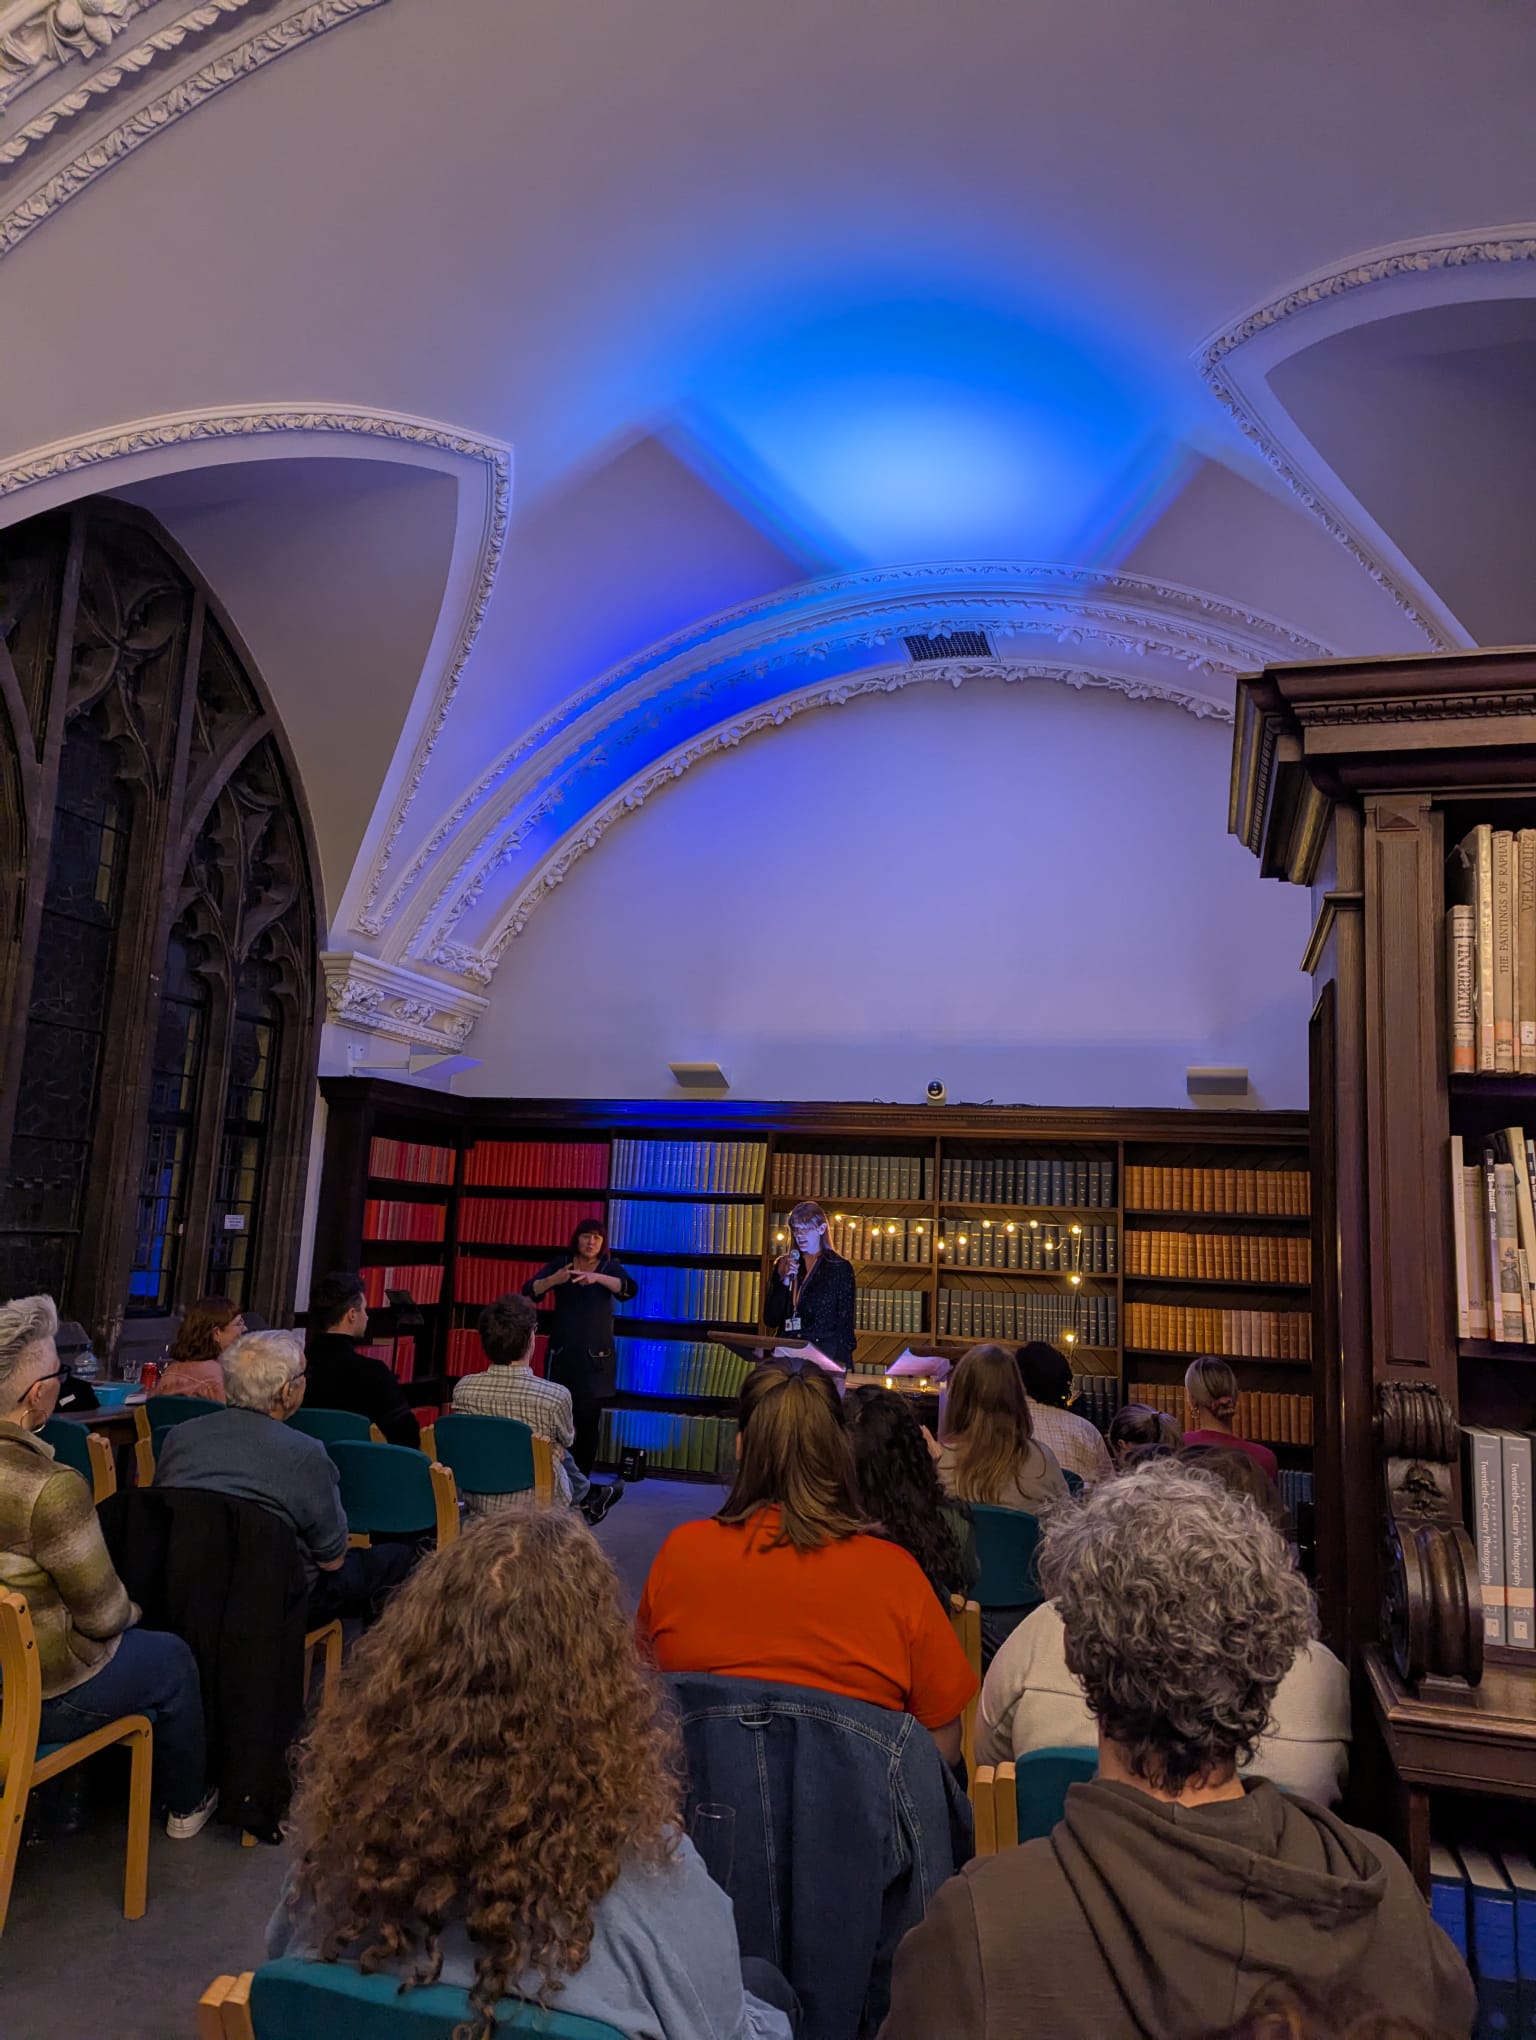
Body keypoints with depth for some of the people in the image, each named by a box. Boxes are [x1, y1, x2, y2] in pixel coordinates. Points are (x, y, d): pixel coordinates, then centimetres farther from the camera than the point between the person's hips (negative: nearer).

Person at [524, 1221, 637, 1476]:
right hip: (561, 1354, 0)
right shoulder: (559, 1264, 2)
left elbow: (630, 1289, -17)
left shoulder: (610, 1267, 2)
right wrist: (553, 1280, -29)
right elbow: (529, 1292, -8)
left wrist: (597, 1277, -34)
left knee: (588, 1420, -1)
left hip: (596, 1357, 0)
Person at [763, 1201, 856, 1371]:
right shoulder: (783, 1265, 11)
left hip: (824, 1355, -3)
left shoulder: (840, 1267, 1)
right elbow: (770, 1320, 6)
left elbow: (845, 1321, 0)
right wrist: (784, 1281, -7)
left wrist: (842, 1363, -12)